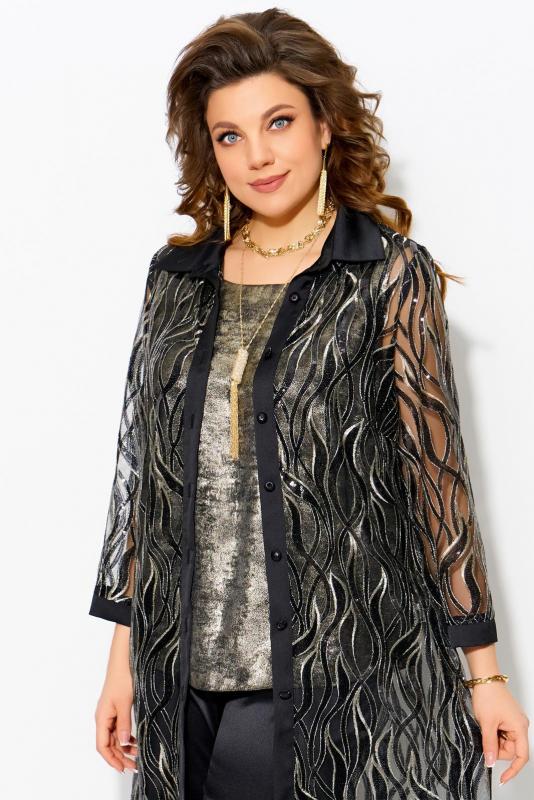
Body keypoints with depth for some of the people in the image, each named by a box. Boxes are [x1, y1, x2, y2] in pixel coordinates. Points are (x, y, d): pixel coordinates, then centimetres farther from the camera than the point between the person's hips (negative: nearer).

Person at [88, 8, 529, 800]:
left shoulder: (391, 275, -3)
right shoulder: (177, 278, 7)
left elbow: (437, 473, -3)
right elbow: (142, 469, 9)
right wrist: (124, 658, 9)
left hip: (354, 683, -3)